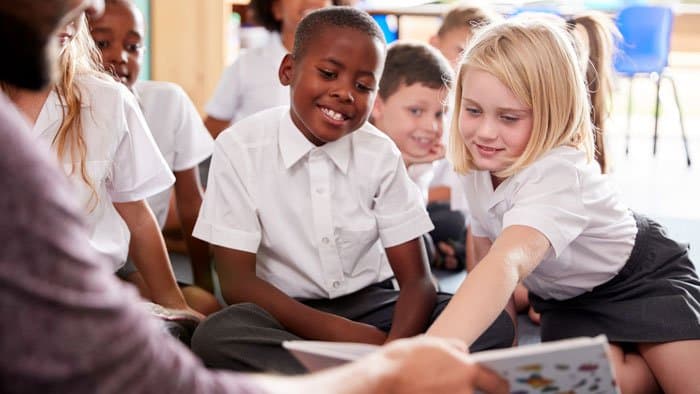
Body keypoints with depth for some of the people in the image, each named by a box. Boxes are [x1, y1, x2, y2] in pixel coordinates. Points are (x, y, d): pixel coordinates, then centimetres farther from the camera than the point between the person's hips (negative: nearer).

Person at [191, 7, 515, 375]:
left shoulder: (382, 154, -2)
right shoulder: (238, 148, -9)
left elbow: (416, 280, -5)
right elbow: (236, 282, -12)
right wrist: (338, 333, -25)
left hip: (370, 308, 2)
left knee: (492, 324, -21)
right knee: (216, 336, -35)